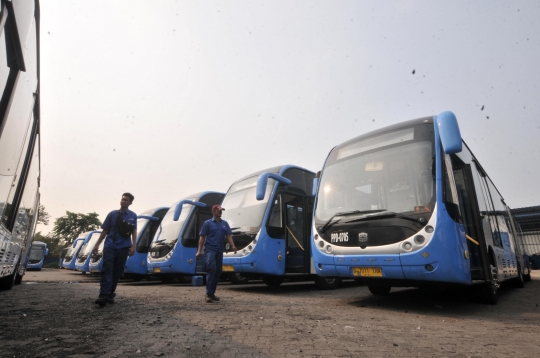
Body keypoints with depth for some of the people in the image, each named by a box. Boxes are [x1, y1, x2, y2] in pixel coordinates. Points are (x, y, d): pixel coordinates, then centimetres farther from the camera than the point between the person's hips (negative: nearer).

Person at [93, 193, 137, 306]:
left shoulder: (133, 216, 5)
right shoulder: (112, 214, 4)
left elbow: (134, 232, 4)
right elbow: (105, 231, 8)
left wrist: (133, 246, -6)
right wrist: (97, 245, 6)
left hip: (123, 247, 1)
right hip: (110, 246, -1)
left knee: (117, 271, 5)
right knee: (107, 270, -9)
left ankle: (110, 294, 16)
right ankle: (103, 296, -12)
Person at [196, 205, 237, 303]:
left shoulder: (225, 223, 12)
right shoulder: (207, 223, 1)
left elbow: (229, 235, 6)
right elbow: (202, 237, -1)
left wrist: (233, 245, -10)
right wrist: (199, 250, -9)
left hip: (220, 250, 5)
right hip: (210, 249, -5)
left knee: (218, 271, 8)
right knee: (211, 269, -18)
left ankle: (212, 293, 20)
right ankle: (208, 294, -13)